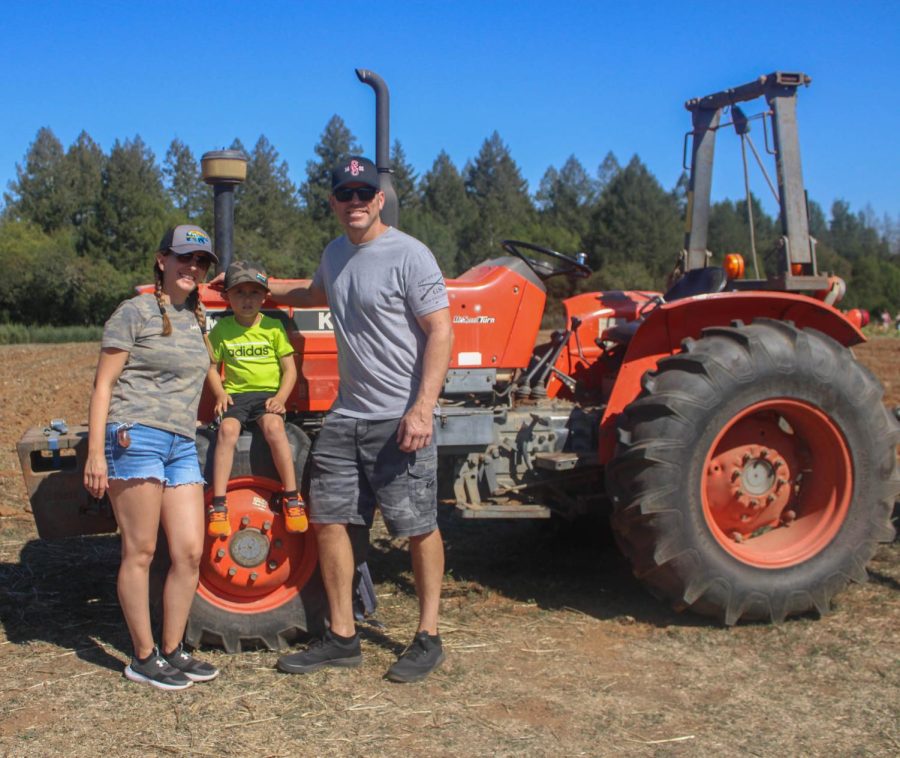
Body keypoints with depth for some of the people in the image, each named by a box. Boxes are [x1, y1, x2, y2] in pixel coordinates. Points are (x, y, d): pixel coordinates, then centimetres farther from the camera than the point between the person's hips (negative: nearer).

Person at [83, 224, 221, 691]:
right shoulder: (134, 313, -3)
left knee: (190, 552, 3)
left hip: (181, 444, 7)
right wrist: (95, 451, -12)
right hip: (135, 437, -7)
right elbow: (103, 385, -6)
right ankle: (144, 658, 9)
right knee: (140, 552, -1)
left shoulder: (195, 318, 16)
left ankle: (172, 650, 16)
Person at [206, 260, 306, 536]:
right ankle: (218, 505, -27)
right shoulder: (221, 330, 6)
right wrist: (220, 393, -5)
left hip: (268, 393, -1)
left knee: (273, 426, -33)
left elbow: (290, 369, 4)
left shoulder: (273, 327, 3)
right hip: (235, 394, 1)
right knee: (227, 429, -29)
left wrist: (281, 397, -11)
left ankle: (292, 498, -24)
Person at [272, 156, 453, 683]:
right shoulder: (335, 255, 13)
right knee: (329, 519, 8)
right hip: (347, 416, 8)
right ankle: (342, 638, 19)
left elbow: (440, 331, -15)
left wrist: (423, 407, -23)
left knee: (419, 527, 1)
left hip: (400, 419, -8)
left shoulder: (409, 255, -10)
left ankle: (428, 638, 14)